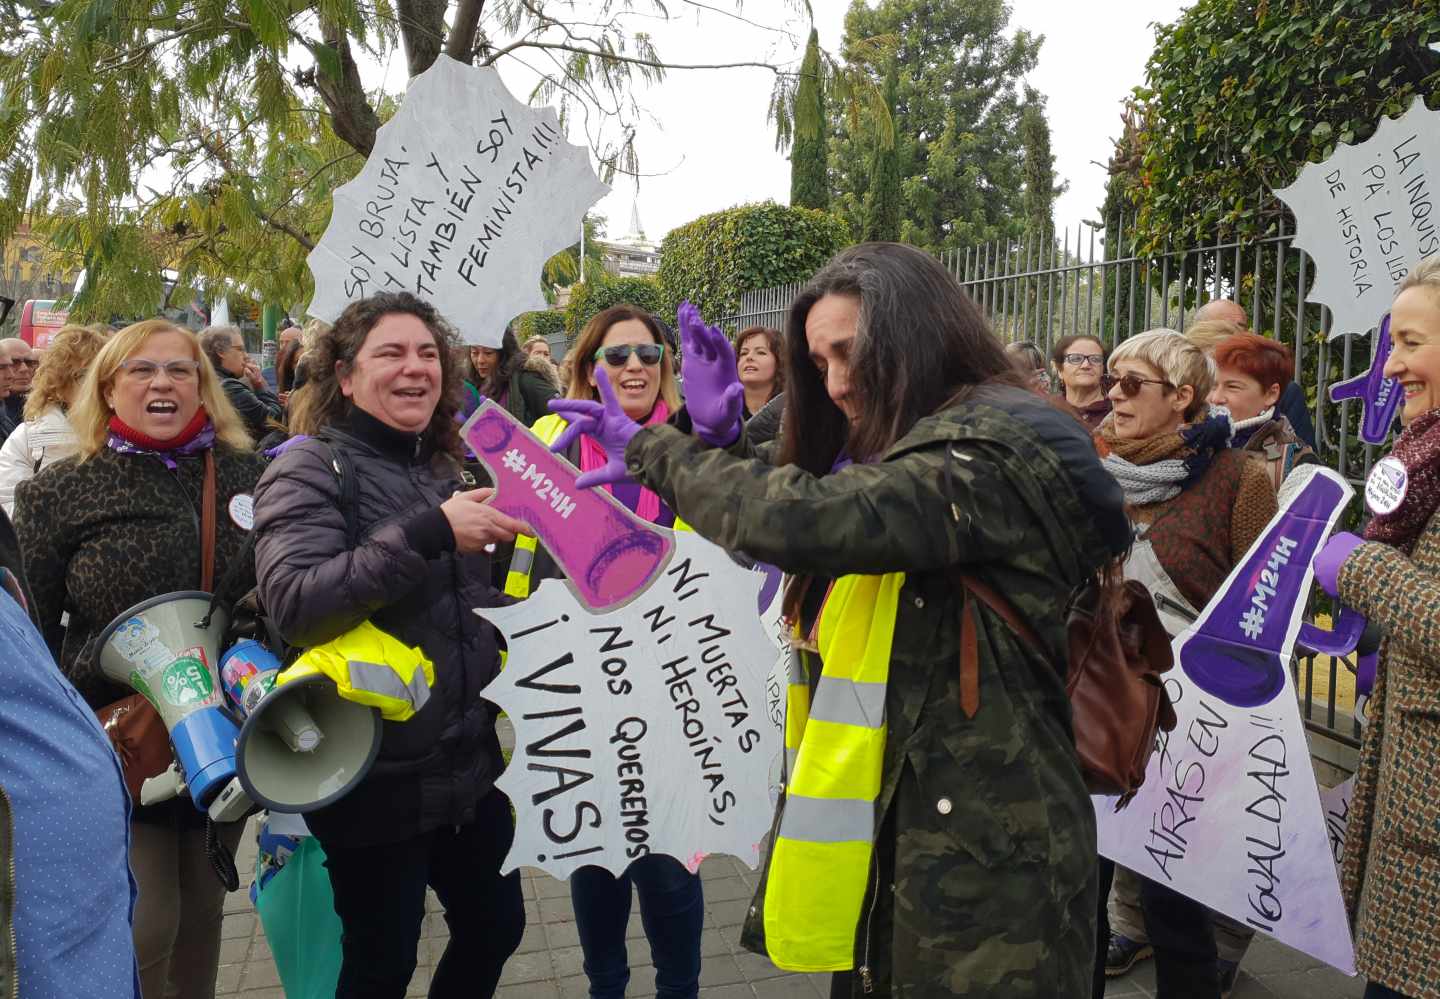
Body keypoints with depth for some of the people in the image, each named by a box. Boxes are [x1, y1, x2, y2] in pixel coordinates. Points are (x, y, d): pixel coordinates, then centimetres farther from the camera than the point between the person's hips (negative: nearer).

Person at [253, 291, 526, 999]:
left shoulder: (444, 468, 11)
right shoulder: (311, 468, -10)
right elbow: (293, 602, -27)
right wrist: (429, 532, -30)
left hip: (468, 761, 7)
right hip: (377, 775, -7)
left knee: (497, 928, 18)